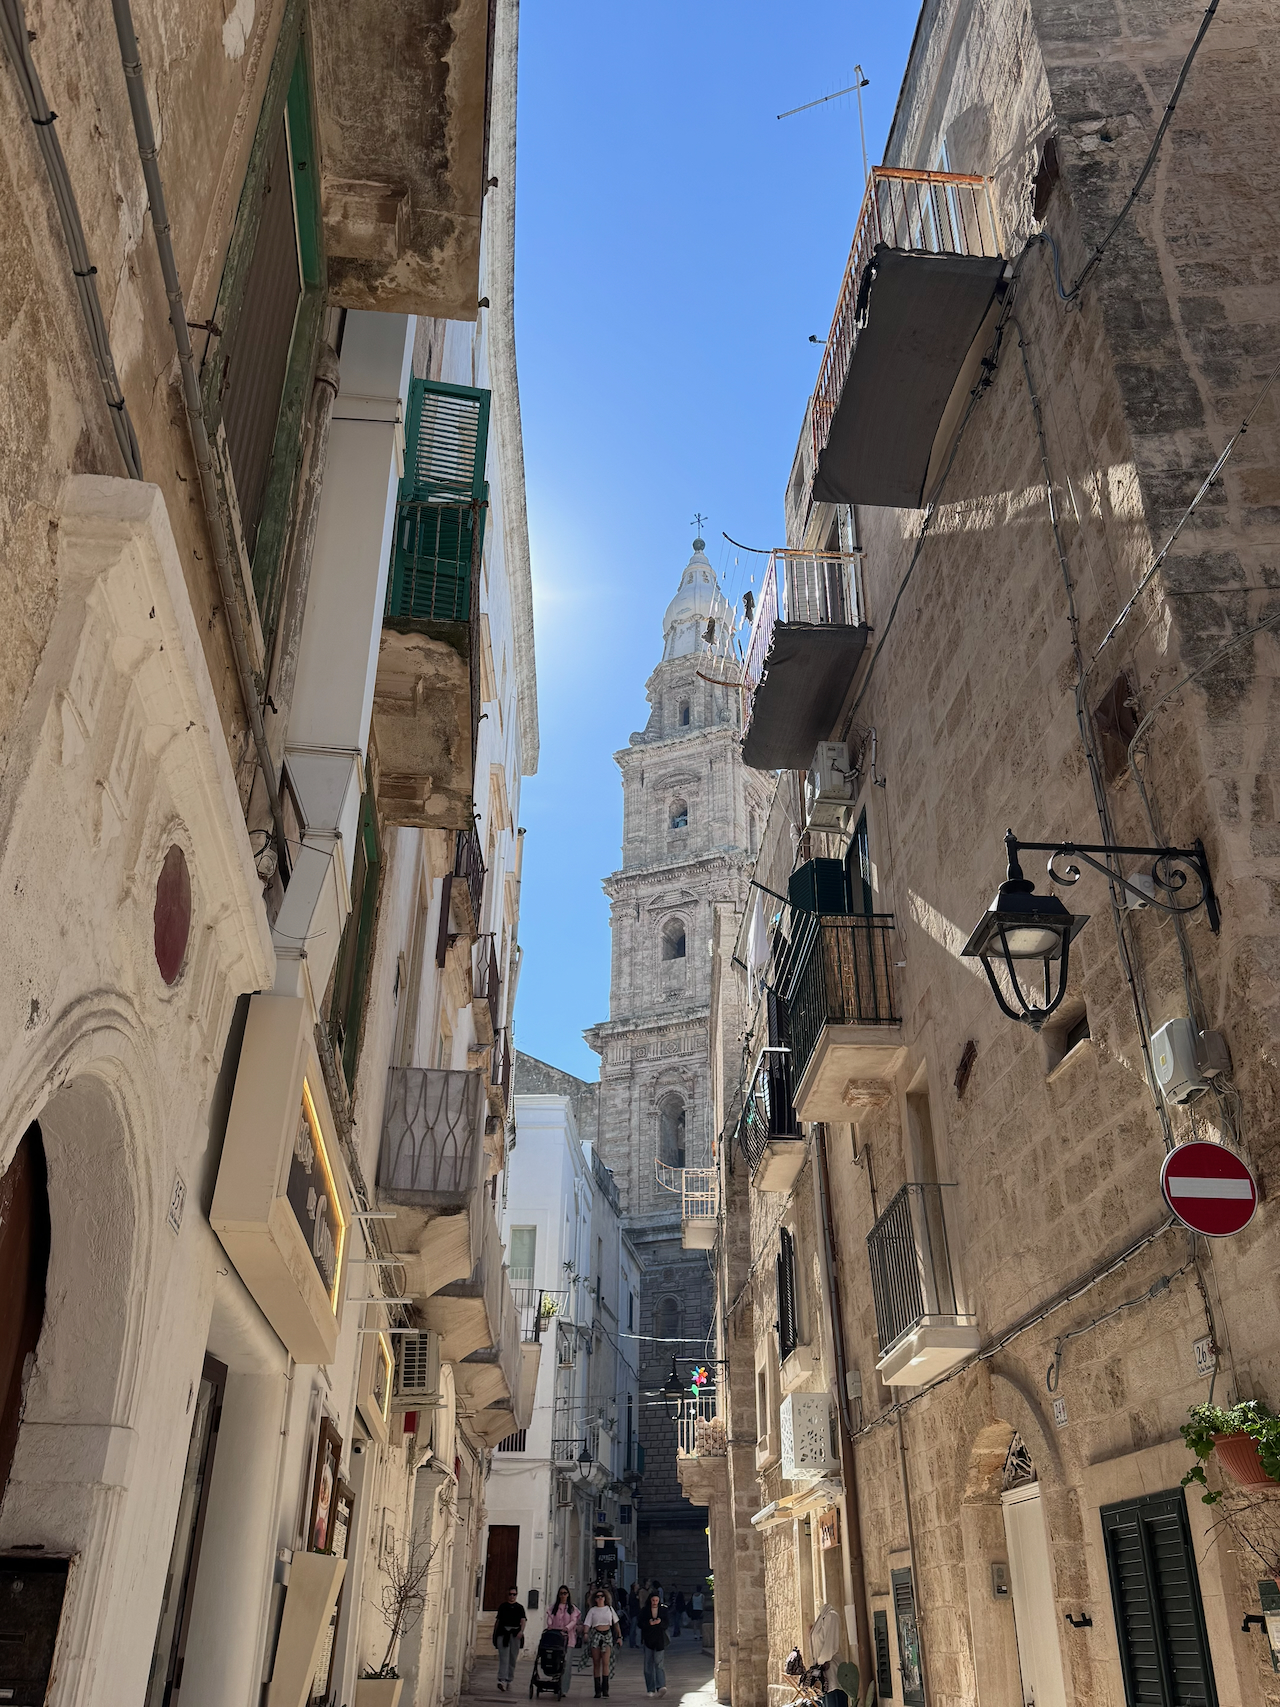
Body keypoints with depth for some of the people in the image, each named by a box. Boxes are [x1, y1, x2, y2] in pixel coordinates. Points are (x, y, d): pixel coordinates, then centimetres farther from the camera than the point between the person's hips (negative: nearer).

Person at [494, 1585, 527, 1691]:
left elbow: (523, 1620, -1)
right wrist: (494, 1633, 14)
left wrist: (521, 1630, -18)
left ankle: (509, 1680, 16)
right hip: (503, 1632, -1)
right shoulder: (502, 1606, 13)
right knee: (503, 1657, -12)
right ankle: (502, 1680, -19)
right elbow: (498, 1620, 18)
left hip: (515, 1634, 1)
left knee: (513, 1658, 4)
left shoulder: (519, 1607, 10)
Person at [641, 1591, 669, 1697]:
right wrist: (649, 1623, -19)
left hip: (660, 1639, -1)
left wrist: (659, 1622, -16)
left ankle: (661, 1686, -21)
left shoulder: (663, 1610, 6)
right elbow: (641, 1624, -1)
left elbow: (666, 1624, 3)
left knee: (658, 1661, -14)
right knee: (648, 1663, 1)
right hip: (648, 1638, 1)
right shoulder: (645, 1611, 4)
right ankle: (650, 1689, 8)